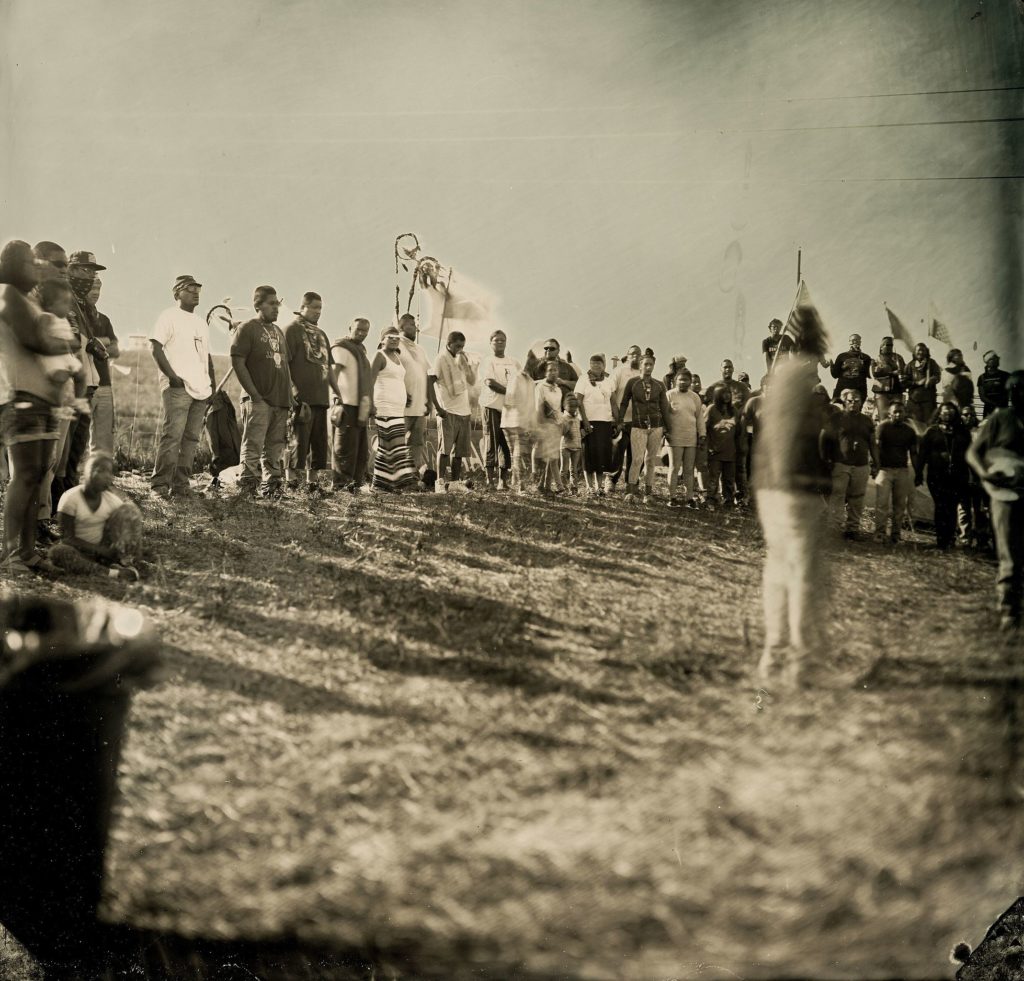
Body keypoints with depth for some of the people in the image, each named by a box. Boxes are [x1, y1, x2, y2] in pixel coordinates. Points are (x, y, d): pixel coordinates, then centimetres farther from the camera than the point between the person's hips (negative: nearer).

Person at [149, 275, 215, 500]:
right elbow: (155, 346, -9)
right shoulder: (169, 317, 1)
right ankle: (159, 485, -10)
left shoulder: (201, 322, 23)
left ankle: (181, 484, 10)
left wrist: (212, 383, 15)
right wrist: (171, 375, -17)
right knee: (172, 436, -13)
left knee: (191, 439, 5)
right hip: (178, 388, -7)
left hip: (200, 389, 7)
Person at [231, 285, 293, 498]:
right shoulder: (247, 329, -3)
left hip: (281, 401, 7)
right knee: (253, 446, -9)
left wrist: (289, 395, 13)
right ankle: (247, 486, -7)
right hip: (258, 401, -7)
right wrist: (254, 394, -15)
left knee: (275, 448, 10)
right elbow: (237, 363, -10)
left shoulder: (278, 331, 18)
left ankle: (271, 486, 16)